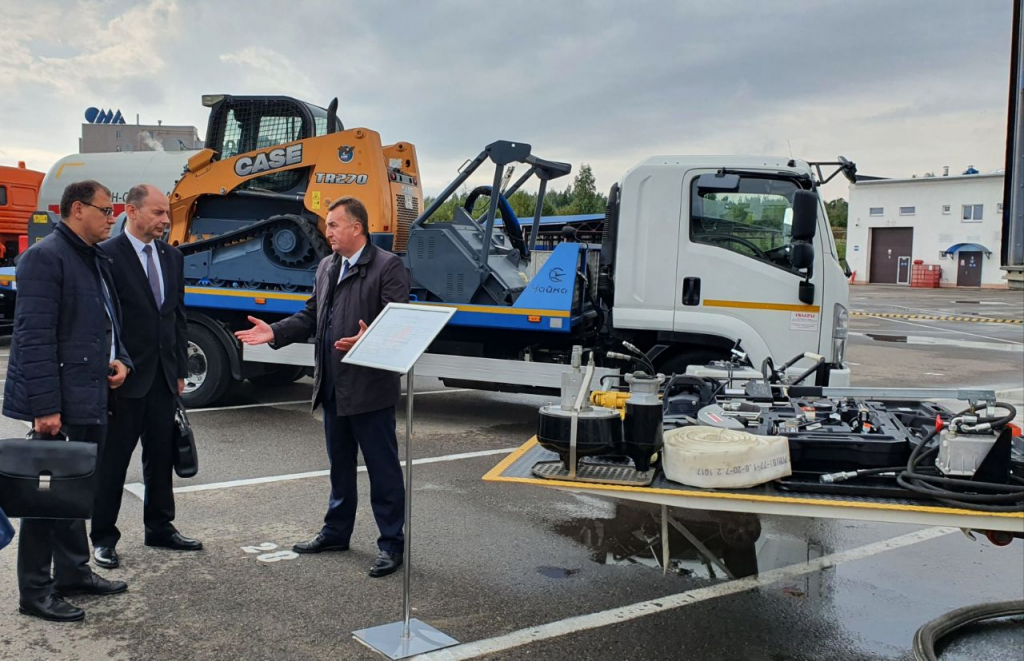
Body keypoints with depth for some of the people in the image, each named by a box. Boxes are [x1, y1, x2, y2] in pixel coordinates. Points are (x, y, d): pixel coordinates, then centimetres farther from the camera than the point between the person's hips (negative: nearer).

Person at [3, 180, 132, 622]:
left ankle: (74, 572, 31)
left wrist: (120, 360, 6)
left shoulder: (98, 261, 16)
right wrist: (45, 406, -22)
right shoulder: (45, 257, -13)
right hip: (57, 405, -9)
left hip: (90, 401, 9)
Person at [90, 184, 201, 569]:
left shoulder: (172, 257, 10)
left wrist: (180, 370, 11)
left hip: (163, 377, 6)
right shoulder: (107, 256, -10)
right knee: (112, 461, 5)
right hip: (124, 377, -6)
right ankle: (103, 537, 17)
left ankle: (159, 527, 28)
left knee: (161, 456, 15)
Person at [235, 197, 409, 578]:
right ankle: (336, 531, 35)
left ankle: (391, 543, 12)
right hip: (332, 387, 8)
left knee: (383, 468, 1)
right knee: (339, 465, 21)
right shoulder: (327, 267, 13)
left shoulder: (387, 267, -11)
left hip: (369, 388, -8)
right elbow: (311, 316, 17)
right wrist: (275, 332, 5)